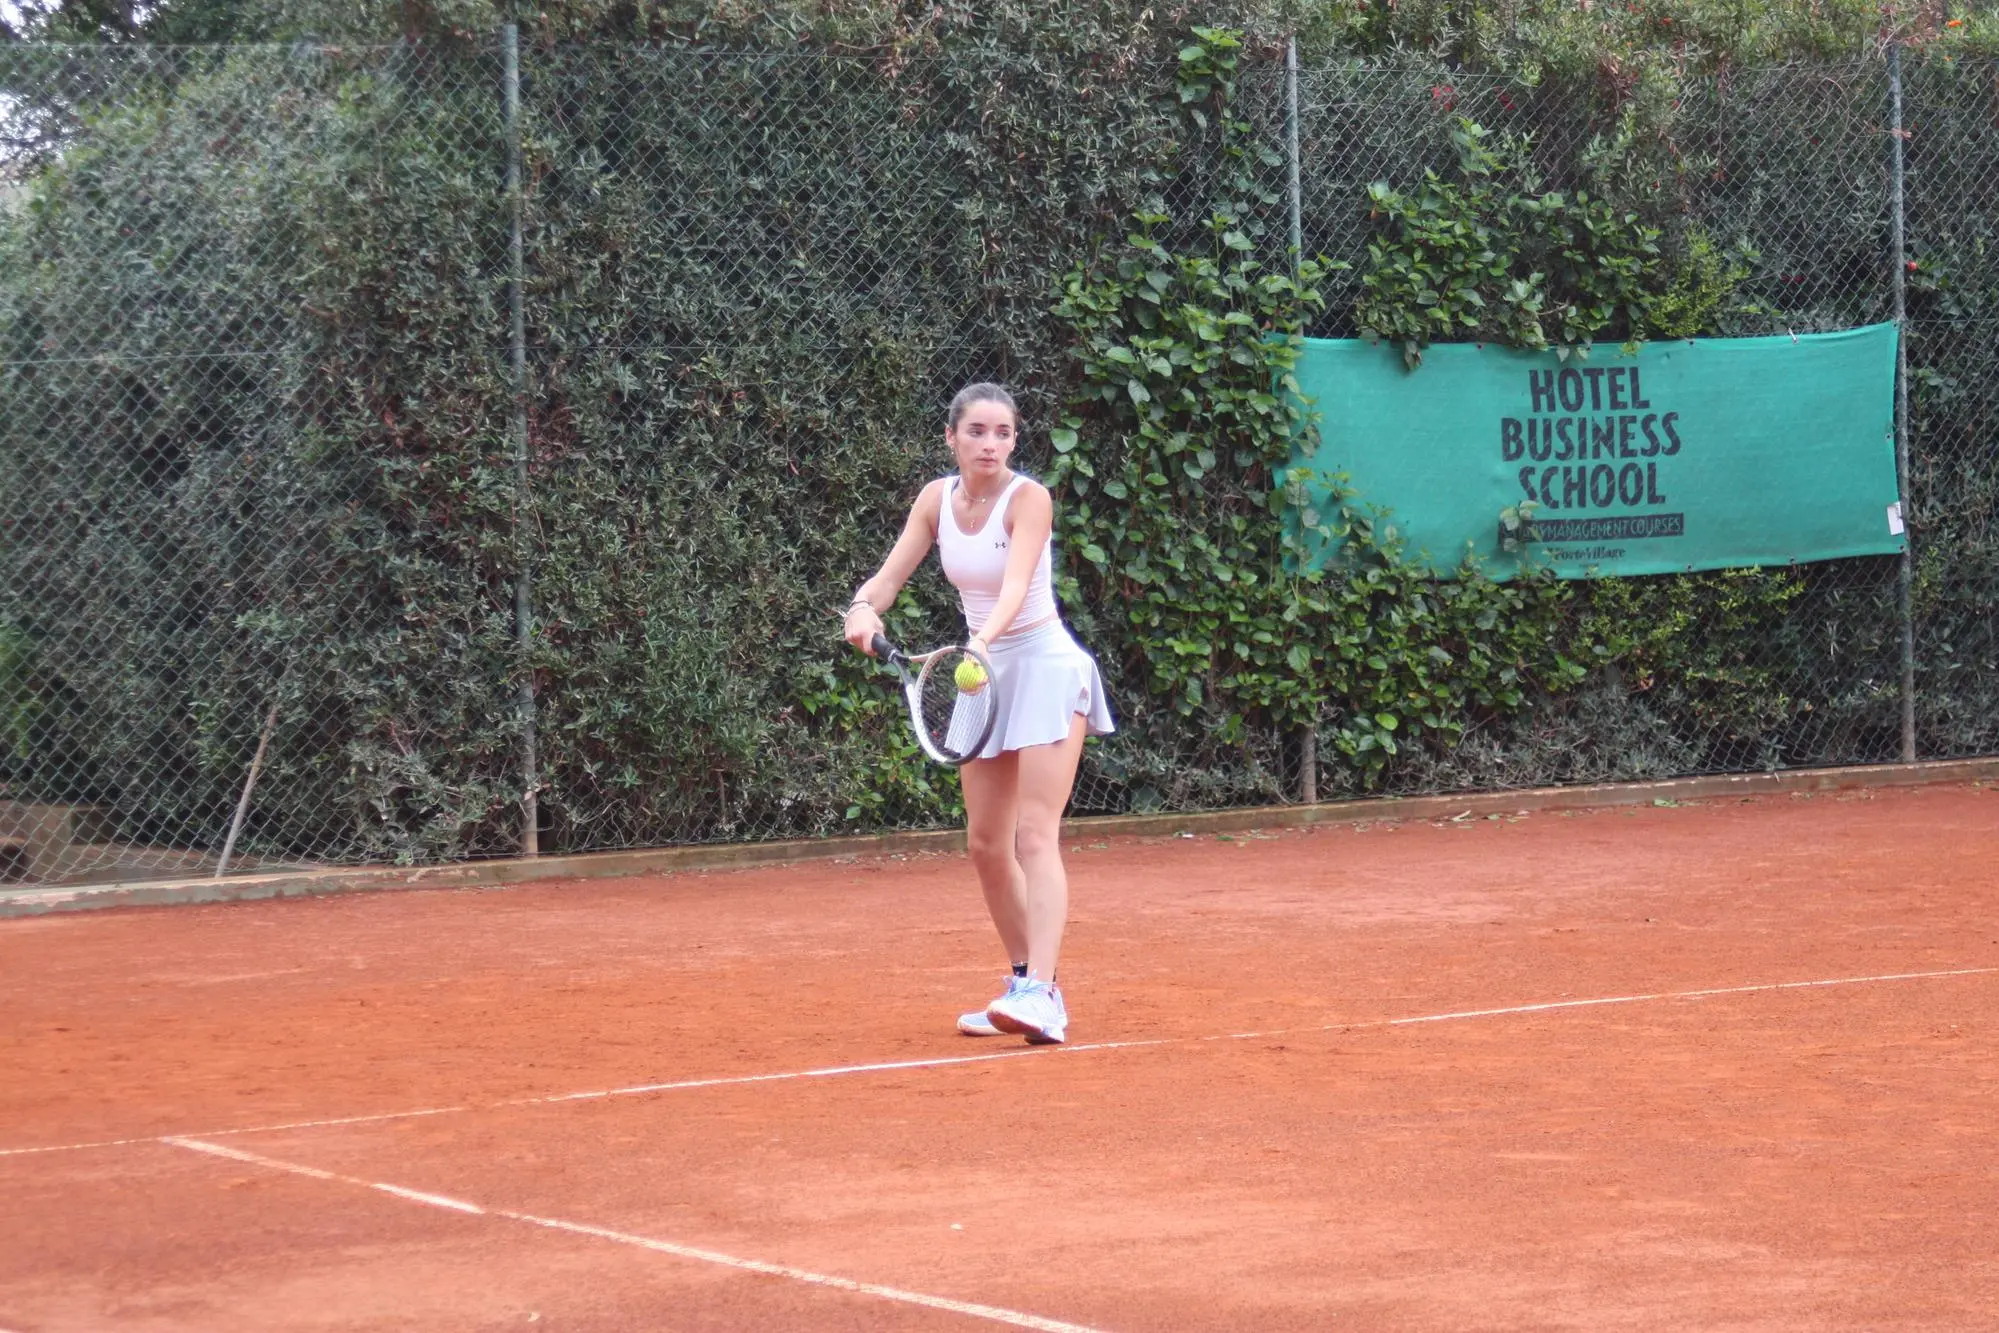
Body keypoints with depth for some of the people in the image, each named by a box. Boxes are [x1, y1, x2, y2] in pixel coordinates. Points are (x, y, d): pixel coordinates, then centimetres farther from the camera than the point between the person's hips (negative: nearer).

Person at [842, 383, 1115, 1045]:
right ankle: (1026, 982, 19)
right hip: (984, 675, 7)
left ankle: (1041, 996, -29)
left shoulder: (1029, 499, -16)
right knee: (986, 843, 8)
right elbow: (890, 574, -1)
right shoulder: (937, 499, 1)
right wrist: (863, 609, -24)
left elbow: (1016, 585, -31)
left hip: (1045, 665, -7)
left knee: (1036, 836, -18)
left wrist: (982, 641, -49)